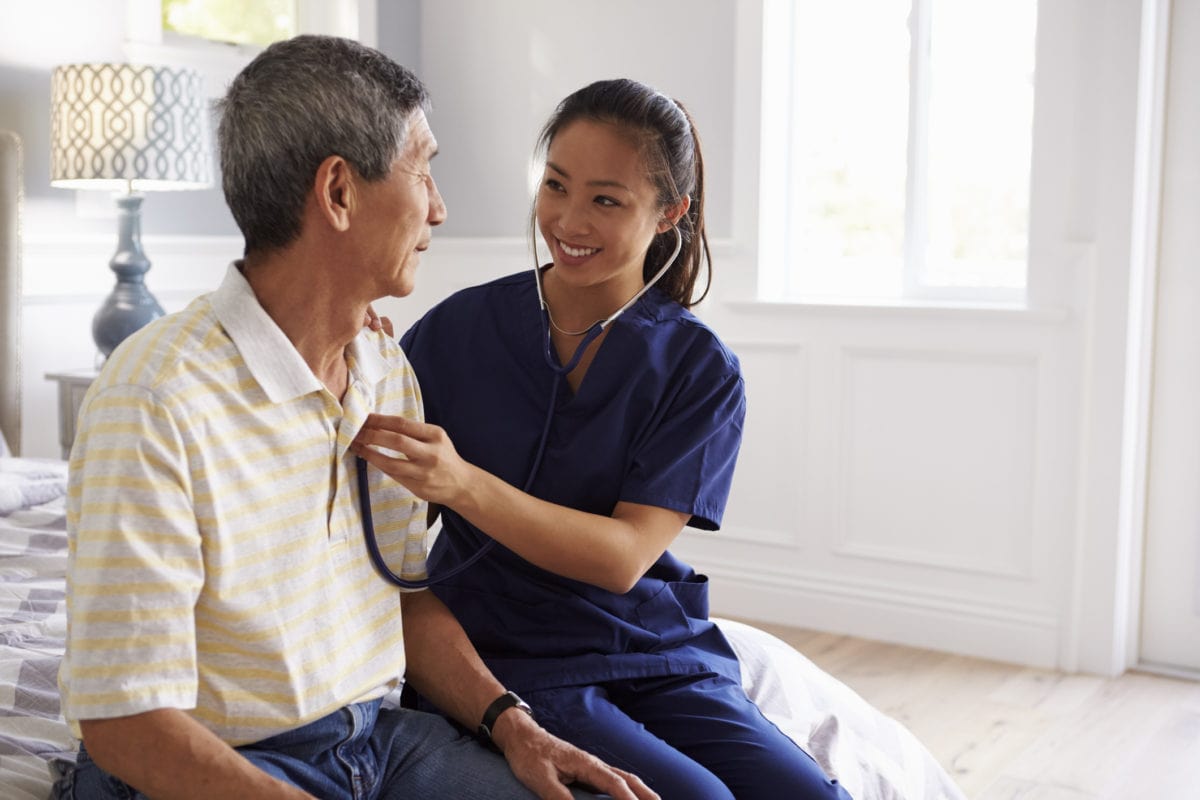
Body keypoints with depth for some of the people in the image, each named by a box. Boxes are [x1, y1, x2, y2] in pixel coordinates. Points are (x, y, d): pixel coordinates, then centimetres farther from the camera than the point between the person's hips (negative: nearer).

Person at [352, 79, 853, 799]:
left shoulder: (700, 369, -2)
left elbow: (625, 556, -13)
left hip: (659, 656, 2)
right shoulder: (463, 327, -1)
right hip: (505, 656, -2)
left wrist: (462, 483, -27)